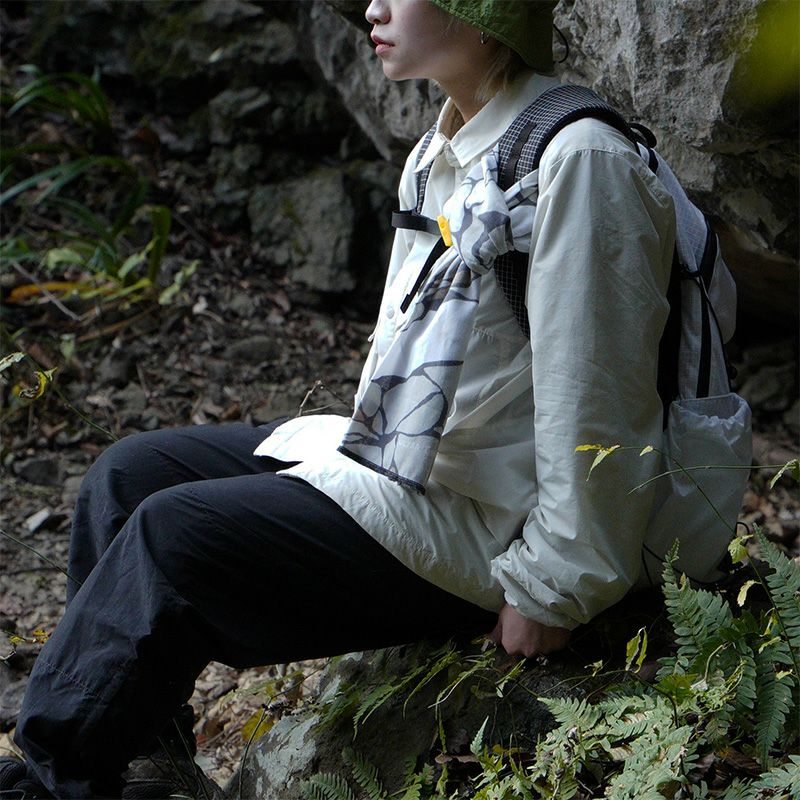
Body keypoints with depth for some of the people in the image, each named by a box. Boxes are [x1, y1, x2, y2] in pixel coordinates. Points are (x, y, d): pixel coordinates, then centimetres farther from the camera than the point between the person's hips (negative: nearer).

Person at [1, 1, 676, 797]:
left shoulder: (579, 163, -21)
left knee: (176, 531, -19)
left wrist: (550, 592, -17)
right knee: (129, 473, 4)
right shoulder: (443, 153, 10)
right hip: (382, 455, 10)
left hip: (471, 522, -9)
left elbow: (594, 407, -21)